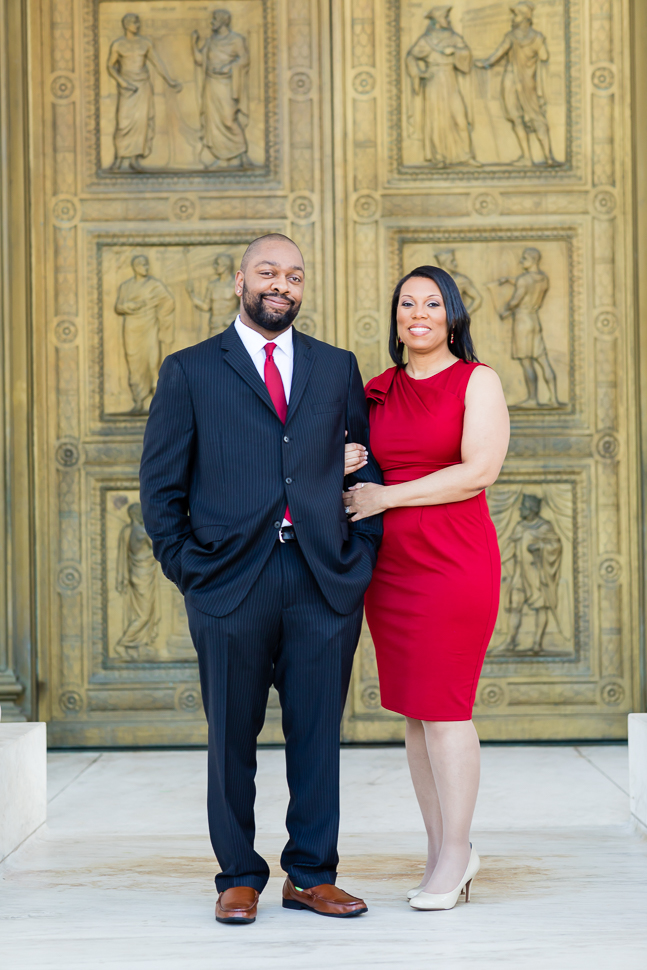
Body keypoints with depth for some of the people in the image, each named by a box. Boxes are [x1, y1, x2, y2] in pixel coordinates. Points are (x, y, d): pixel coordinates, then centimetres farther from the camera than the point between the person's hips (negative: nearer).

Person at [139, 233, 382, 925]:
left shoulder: (337, 368, 13)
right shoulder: (189, 371, 6)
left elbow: (370, 464, 15)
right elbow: (161, 484, 6)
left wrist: (362, 554, 4)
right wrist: (187, 570, -2)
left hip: (325, 581, 2)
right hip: (232, 581, -2)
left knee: (318, 735, 6)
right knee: (232, 739, 5)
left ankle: (311, 876, 17)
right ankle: (239, 879, 17)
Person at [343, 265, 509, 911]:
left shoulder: (477, 381, -1)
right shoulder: (377, 391, 14)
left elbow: (479, 470, -13)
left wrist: (385, 497, -11)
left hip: (454, 561, -5)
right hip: (389, 565, 5)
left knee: (443, 709, -4)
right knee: (412, 711, 7)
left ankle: (453, 856, 7)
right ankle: (445, 850, 17)